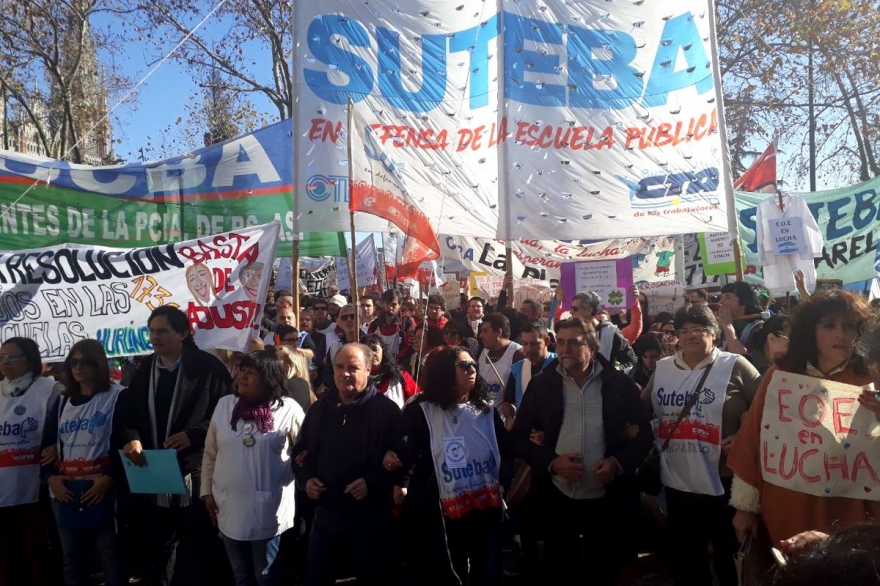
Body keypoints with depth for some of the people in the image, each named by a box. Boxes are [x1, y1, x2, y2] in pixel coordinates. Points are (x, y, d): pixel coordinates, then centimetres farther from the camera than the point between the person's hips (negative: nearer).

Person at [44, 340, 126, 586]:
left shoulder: (117, 396, -3)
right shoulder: (63, 401, 16)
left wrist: (109, 479, -18)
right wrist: (50, 477, 0)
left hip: (102, 491, -6)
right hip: (65, 493, 6)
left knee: (111, 559, 1)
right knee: (72, 559, 16)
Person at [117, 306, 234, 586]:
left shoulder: (207, 367, -7)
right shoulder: (143, 369, 11)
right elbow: (126, 411, 9)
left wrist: (193, 434, -19)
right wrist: (131, 438, -11)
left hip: (195, 475, -5)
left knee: (207, 548, 8)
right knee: (156, 552, 19)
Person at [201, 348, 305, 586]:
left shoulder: (288, 409, -10)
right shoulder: (224, 405, 3)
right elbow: (210, 454, 10)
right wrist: (207, 491, 9)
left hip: (268, 510, -4)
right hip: (229, 508, 4)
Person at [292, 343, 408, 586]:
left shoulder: (386, 409, -9)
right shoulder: (319, 408, 7)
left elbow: (402, 457, -11)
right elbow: (300, 452, 16)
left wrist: (373, 483, -21)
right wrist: (306, 479, -1)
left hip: (368, 518, -4)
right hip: (325, 514, 4)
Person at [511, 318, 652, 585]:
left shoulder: (618, 383, -2)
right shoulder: (541, 384, -1)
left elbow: (643, 432, 3)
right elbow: (519, 435, 2)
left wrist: (618, 463, -13)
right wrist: (551, 461, -13)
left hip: (606, 499, 0)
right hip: (557, 498, 1)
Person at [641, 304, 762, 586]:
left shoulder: (735, 366, -5)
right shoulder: (662, 368, 7)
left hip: (724, 484, -4)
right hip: (678, 484, 4)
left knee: (729, 561, 13)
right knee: (683, 560, 19)